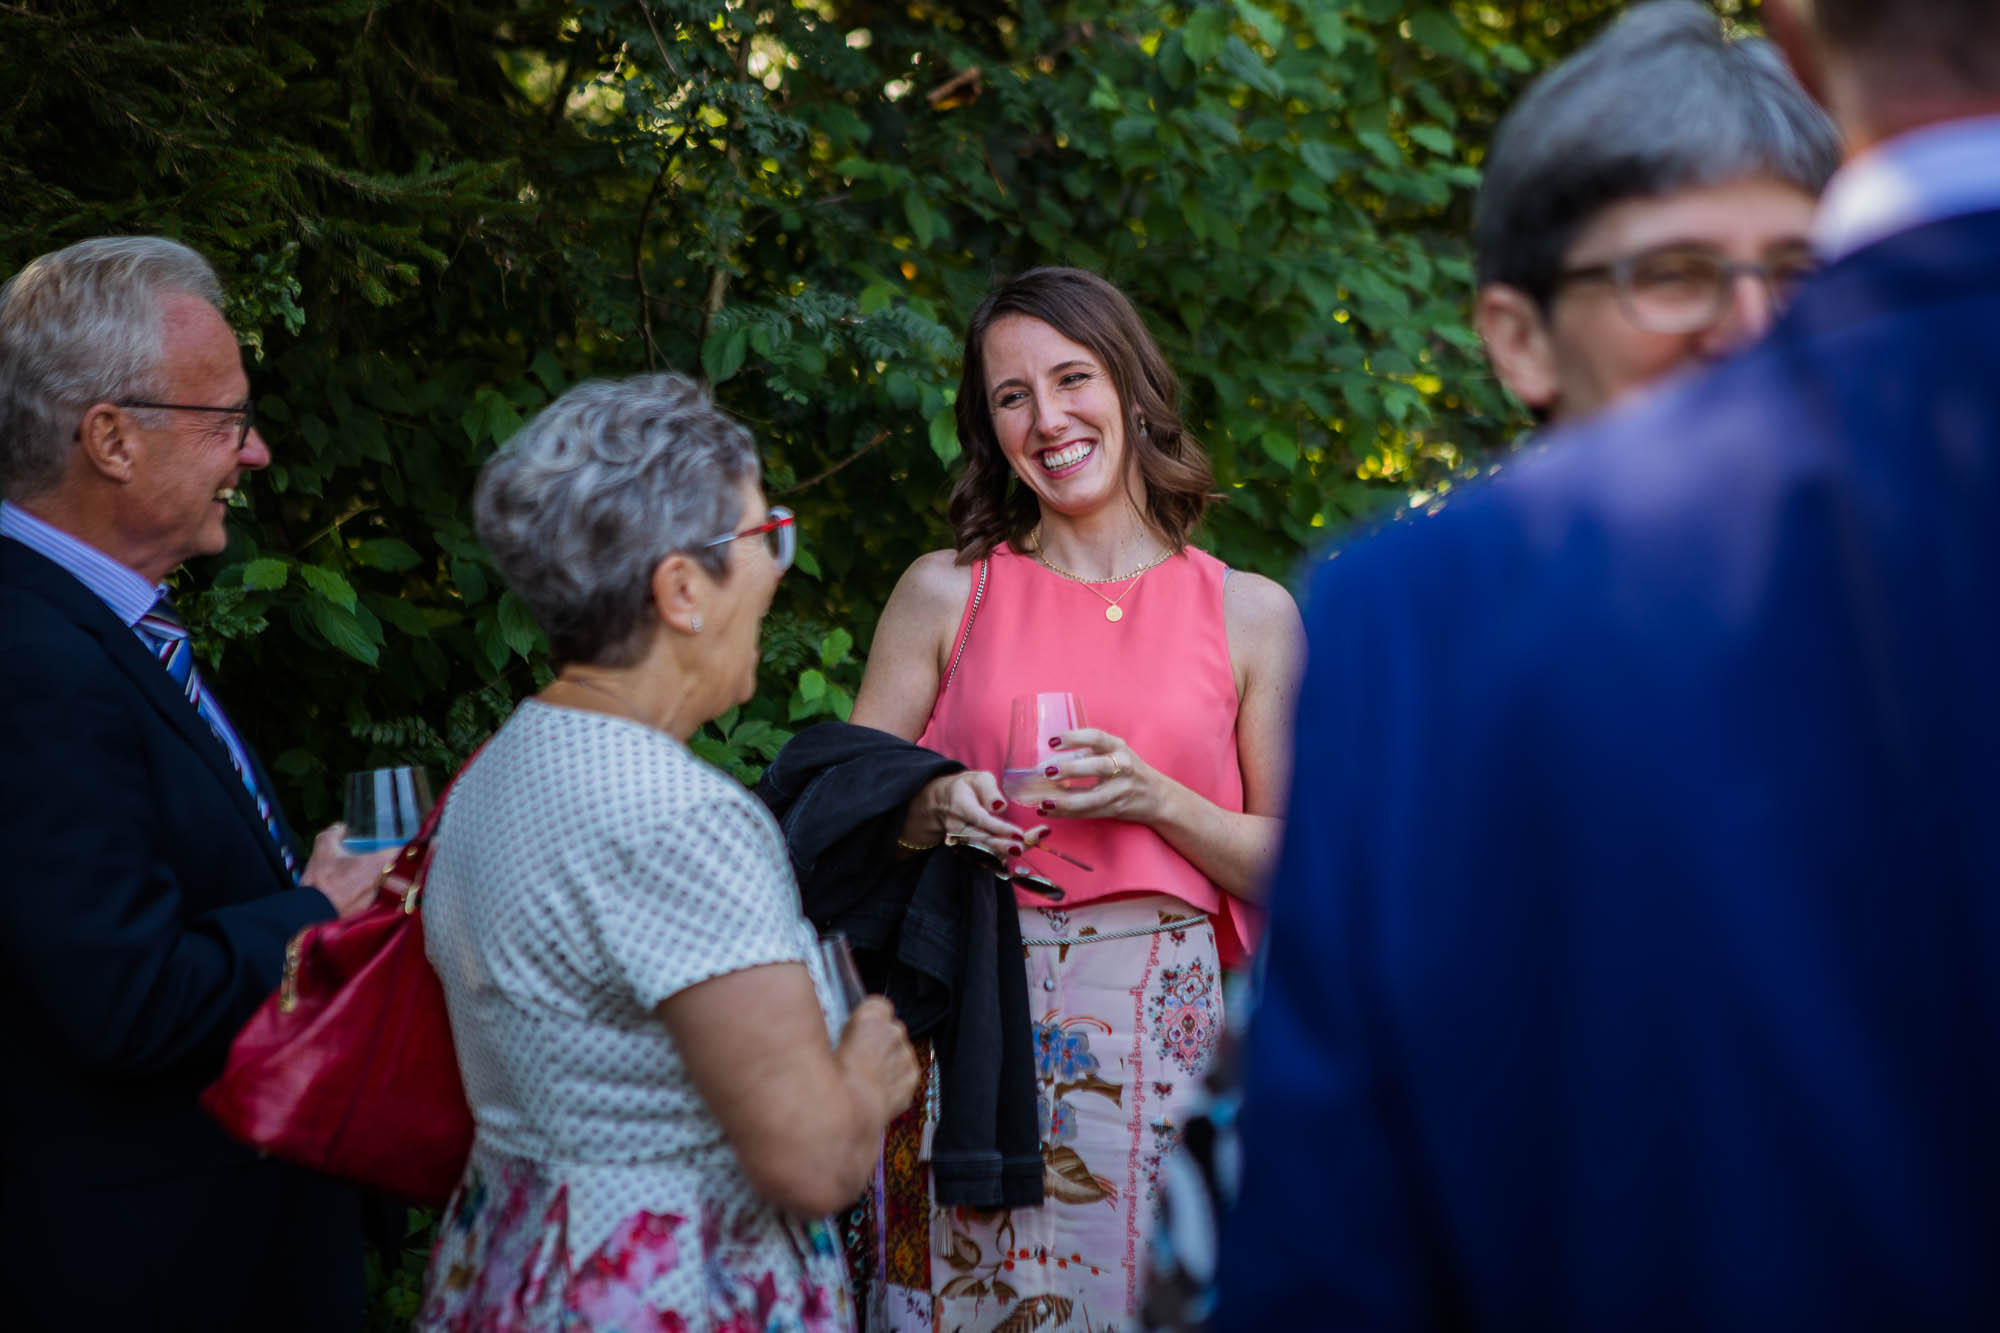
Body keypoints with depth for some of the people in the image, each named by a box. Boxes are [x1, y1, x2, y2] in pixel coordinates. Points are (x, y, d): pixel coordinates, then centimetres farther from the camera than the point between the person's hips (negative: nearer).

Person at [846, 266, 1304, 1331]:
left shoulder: (1249, 613, 5)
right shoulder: (944, 594, 6)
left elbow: (1293, 863, 6)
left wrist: (1153, 799, -10)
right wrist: (936, 809, -12)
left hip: (1160, 1021, 0)